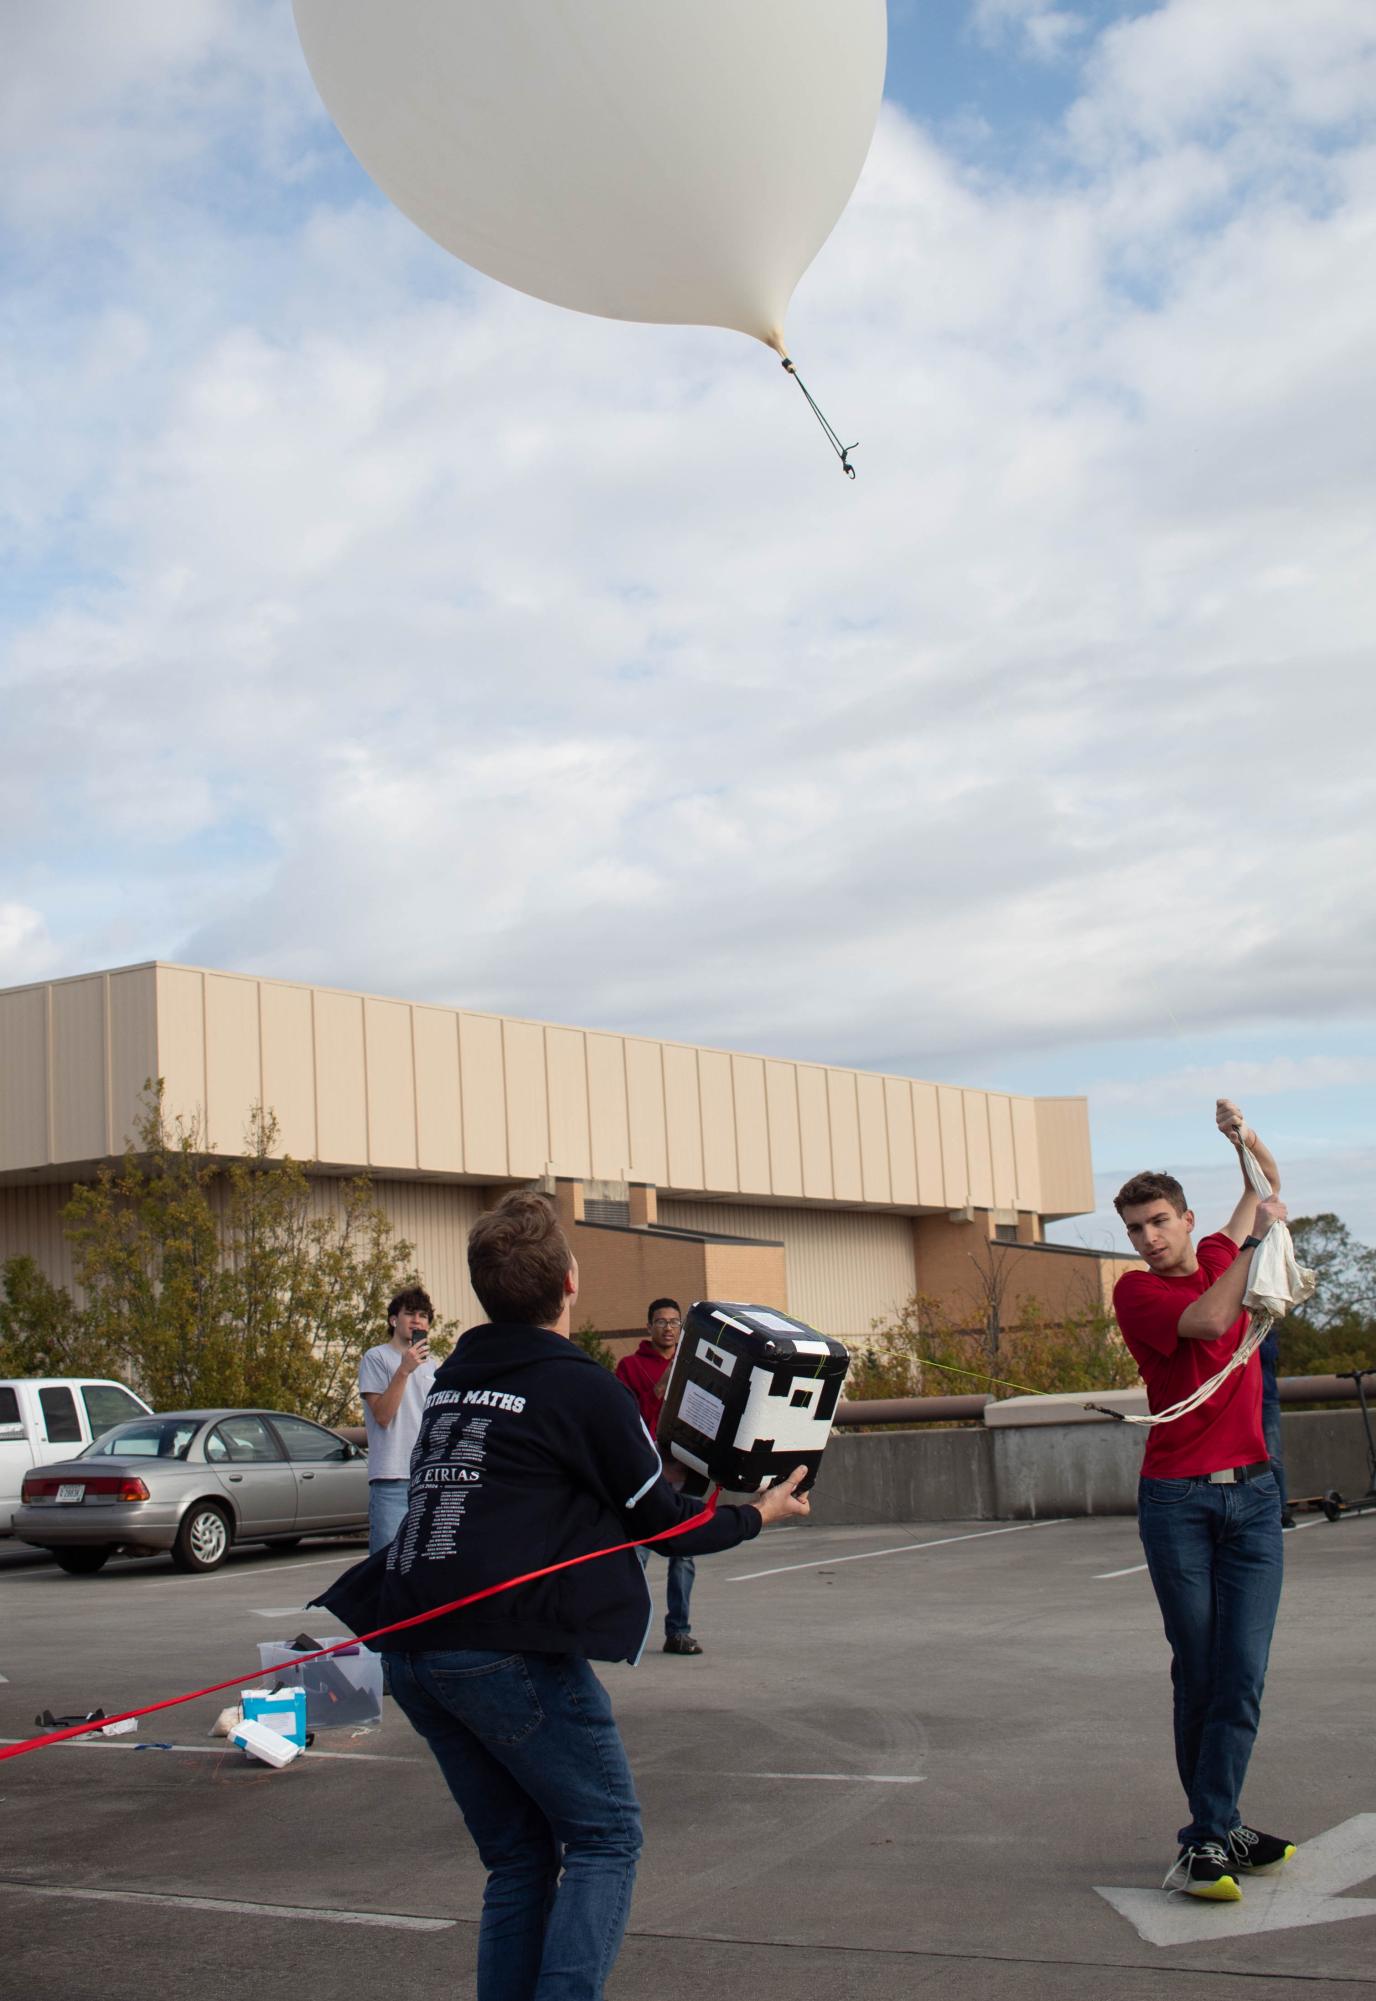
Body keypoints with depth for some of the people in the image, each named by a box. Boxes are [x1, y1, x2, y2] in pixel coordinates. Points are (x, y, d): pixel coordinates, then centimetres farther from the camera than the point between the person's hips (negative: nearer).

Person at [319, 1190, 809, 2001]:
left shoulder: (452, 1379, 15)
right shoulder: (583, 1387, -6)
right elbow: (662, 1520, 3)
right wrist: (760, 1514, 21)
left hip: (413, 1648, 7)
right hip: (509, 1650, -7)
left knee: (521, 1857, 17)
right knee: (605, 1837, 6)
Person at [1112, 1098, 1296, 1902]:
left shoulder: (1220, 1258, 13)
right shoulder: (1136, 1291, -2)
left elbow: (1269, 1183, 27)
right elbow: (1209, 1321, -21)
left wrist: (1246, 1138, 7)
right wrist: (1257, 1238, -12)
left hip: (1252, 1492, 4)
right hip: (1178, 1498, -4)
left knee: (1241, 1675, -4)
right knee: (1198, 1676, -1)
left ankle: (1208, 1840, 0)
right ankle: (1224, 1826, 8)